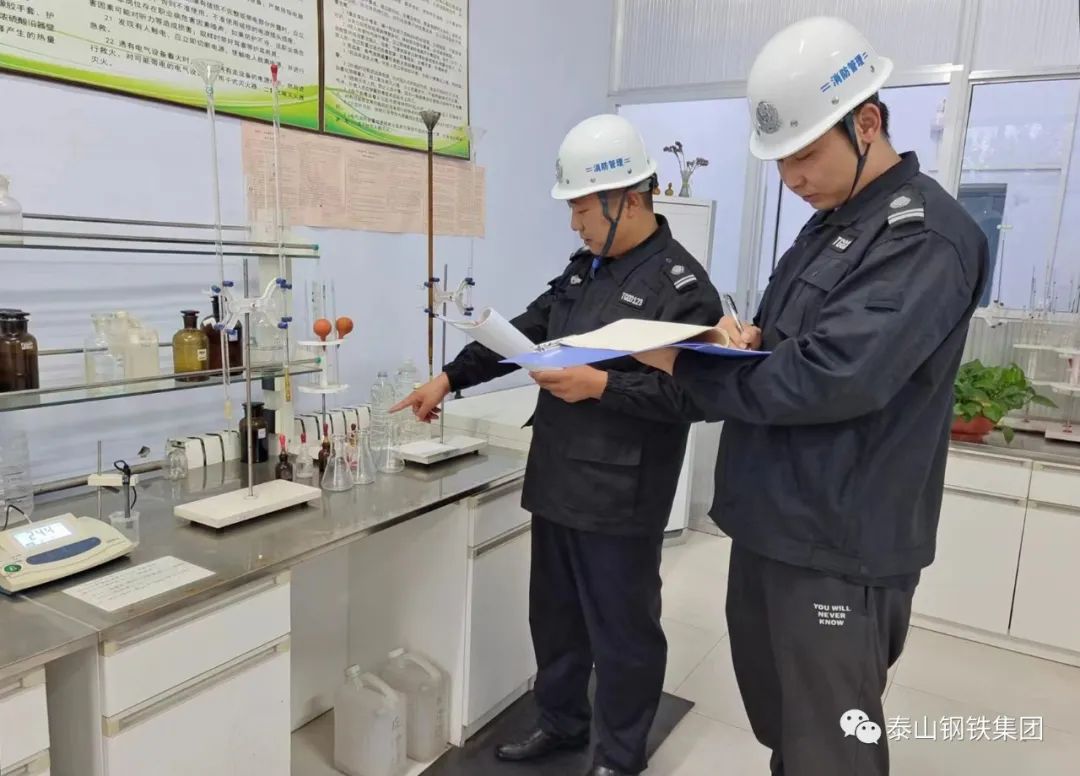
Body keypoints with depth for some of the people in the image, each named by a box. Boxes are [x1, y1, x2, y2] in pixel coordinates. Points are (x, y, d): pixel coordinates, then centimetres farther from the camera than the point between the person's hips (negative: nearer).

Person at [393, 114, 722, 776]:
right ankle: (561, 722, 43)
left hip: (620, 497, -7)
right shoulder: (585, 269, 12)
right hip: (558, 482, 8)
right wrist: (450, 379, 11)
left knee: (622, 629, 9)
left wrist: (601, 385, -23)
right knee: (555, 615, 21)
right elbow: (526, 332, 16)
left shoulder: (683, 285, -12)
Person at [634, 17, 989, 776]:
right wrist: (746, 340, -5)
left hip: (840, 546, -8)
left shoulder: (925, 236, -16)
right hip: (774, 521, 9)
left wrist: (687, 367, -15)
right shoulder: (829, 225, 13)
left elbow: (829, 378, -26)